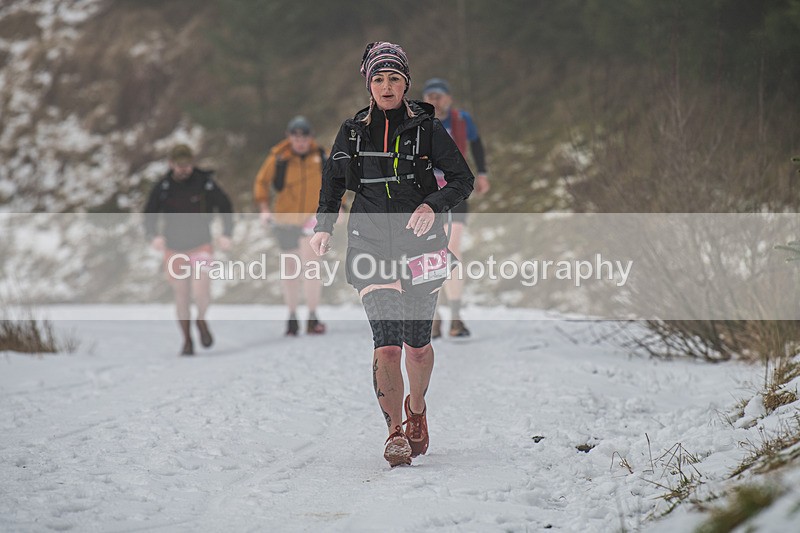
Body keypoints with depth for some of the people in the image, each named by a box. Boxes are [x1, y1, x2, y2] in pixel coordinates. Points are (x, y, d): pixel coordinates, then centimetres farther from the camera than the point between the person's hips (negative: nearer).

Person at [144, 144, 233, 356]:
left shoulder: (205, 183, -7)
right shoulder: (162, 188, -5)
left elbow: (225, 207, 4)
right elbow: (149, 215, 2)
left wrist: (226, 234, -7)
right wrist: (154, 236, -17)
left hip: (201, 246, -1)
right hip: (174, 249, 2)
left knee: (200, 291, -19)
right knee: (181, 297, 3)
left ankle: (201, 320, 12)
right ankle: (187, 341, 17)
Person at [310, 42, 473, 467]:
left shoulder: (426, 129, -1)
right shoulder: (353, 132, 5)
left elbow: (463, 180, 0)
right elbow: (333, 181, 19)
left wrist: (433, 205, -18)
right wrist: (323, 225, 5)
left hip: (419, 245, 0)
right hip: (371, 247, 0)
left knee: (416, 343, 4)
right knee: (386, 343, -13)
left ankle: (416, 409, 33)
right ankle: (395, 431, -4)